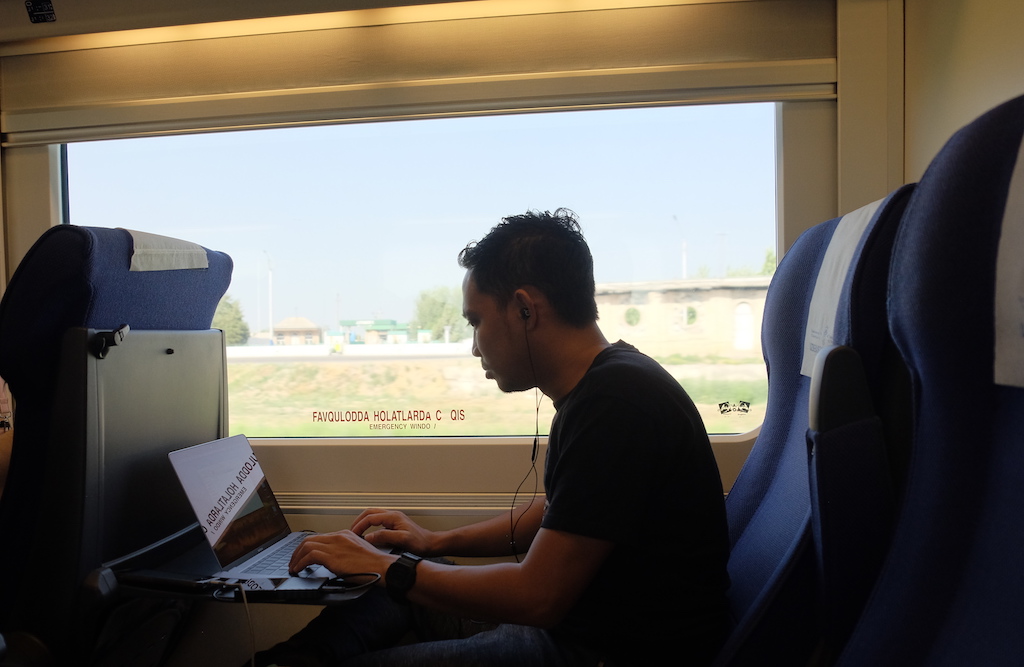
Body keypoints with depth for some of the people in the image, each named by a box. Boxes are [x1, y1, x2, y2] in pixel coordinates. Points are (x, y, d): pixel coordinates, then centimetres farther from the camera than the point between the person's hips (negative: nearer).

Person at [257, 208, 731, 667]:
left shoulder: (614, 401, -27)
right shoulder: (605, 384, 6)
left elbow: (537, 598, -25)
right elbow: (552, 514, 19)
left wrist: (387, 568, -14)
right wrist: (436, 542, 13)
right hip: (579, 611, 10)